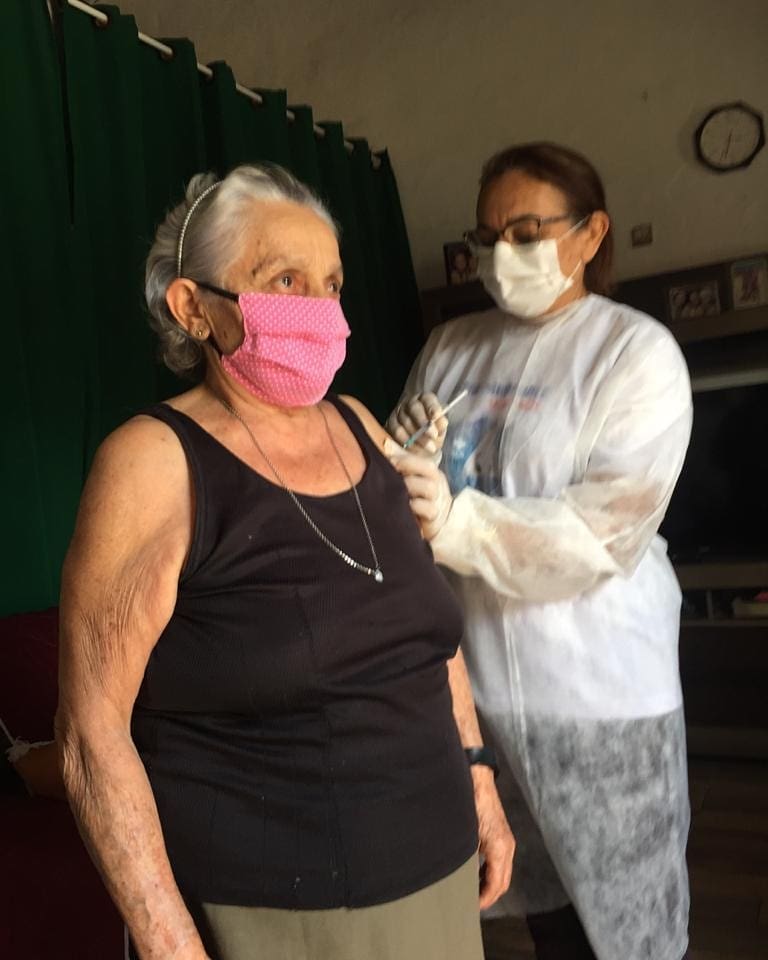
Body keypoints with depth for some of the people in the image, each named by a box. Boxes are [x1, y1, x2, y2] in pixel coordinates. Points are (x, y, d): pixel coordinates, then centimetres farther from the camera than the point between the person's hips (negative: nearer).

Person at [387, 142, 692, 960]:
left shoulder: (636, 351, -8)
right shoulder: (450, 346, 8)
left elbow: (609, 531, -19)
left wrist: (456, 522, -29)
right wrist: (402, 459, -12)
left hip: (597, 692, -4)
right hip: (472, 678, 4)